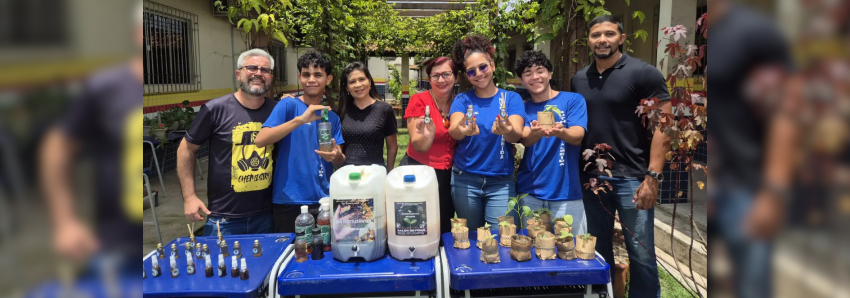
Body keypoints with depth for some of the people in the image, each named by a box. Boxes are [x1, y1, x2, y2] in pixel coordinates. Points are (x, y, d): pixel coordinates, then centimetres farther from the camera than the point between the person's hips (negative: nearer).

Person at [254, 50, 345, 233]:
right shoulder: (289, 105, -4)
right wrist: (300, 119, -26)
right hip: (289, 201, -4)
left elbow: (340, 161, 8)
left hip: (324, 201, 4)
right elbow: (260, 140, -17)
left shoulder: (332, 117, 10)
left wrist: (336, 156, -16)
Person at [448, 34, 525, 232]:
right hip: (465, 180, 1)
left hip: (501, 182, -1)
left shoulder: (511, 98, 0)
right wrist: (464, 130, -42)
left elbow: (517, 135, -17)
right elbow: (453, 131, -18)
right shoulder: (462, 100, 1)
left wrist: (507, 131, -41)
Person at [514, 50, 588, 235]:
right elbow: (524, 139, -10)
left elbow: (577, 136, -13)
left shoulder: (573, 100, 1)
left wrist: (559, 132, -37)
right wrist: (535, 132, -34)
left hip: (566, 192, -2)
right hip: (529, 192, 2)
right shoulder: (523, 108, 7)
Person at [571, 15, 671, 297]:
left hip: (631, 178, -5)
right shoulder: (579, 79, 11)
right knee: (598, 251, 14)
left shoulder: (643, 73, -5)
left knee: (641, 254, 0)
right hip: (591, 177, 5)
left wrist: (653, 176, -16)